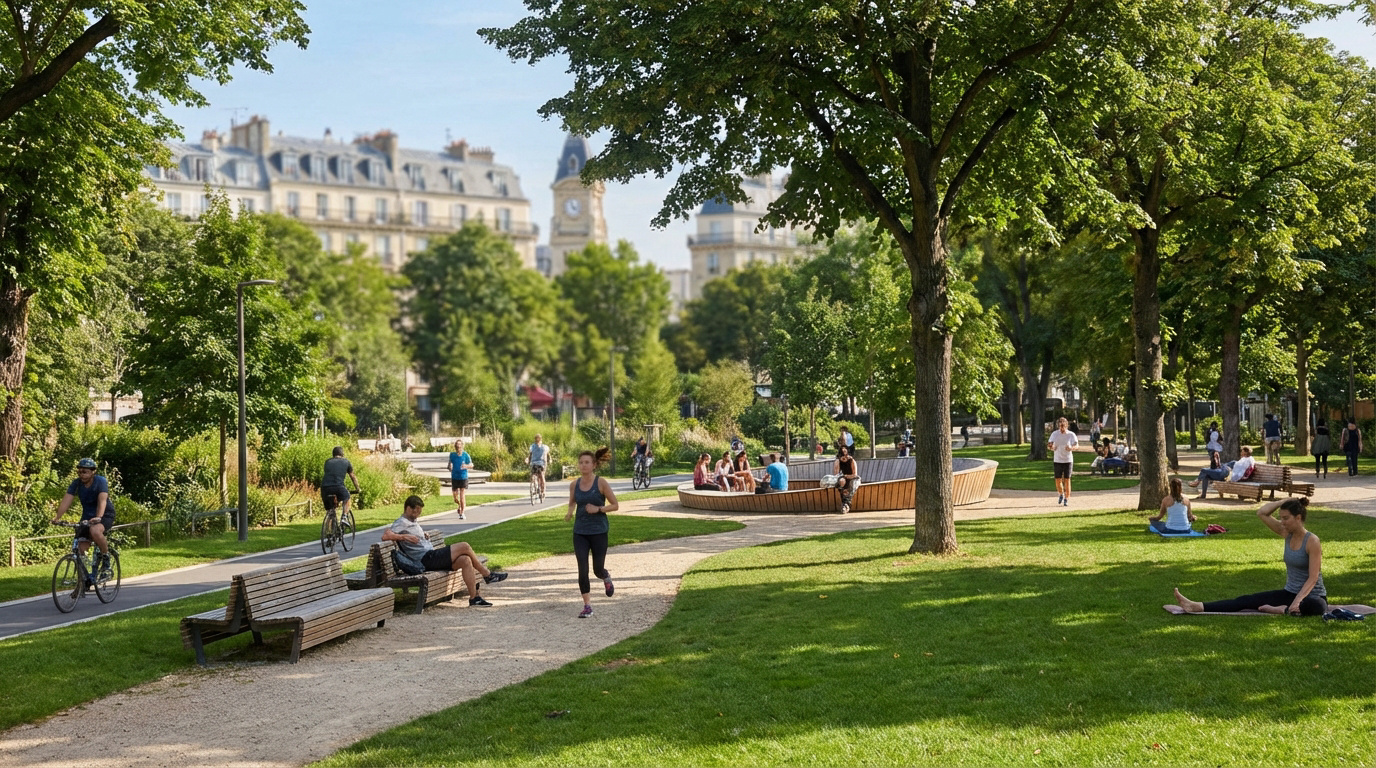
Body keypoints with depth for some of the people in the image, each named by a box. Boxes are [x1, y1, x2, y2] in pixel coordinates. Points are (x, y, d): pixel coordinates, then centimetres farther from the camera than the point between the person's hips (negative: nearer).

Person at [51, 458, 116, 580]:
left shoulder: (101, 481, -19)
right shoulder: (76, 484, -6)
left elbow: (102, 500, -33)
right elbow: (66, 500, -17)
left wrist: (98, 517, -50)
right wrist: (58, 517, -32)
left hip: (105, 515, -5)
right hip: (87, 517, 5)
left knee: (94, 531, -37)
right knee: (81, 548, -7)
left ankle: (106, 560, -17)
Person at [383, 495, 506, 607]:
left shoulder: (413, 523, 25)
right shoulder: (401, 523, -4)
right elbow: (385, 536, -18)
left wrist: (423, 535, 14)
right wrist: (404, 536, -20)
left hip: (433, 558, 10)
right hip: (426, 559, -10)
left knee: (465, 560, -13)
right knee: (464, 546, -15)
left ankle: (474, 597, -15)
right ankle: (488, 574, 0)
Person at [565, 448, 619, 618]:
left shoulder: (601, 483, -8)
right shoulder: (574, 485, 1)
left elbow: (615, 505, -4)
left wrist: (598, 509, -19)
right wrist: (569, 513, -4)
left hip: (599, 532, -2)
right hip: (580, 532, 2)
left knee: (598, 569, 6)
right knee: (582, 570, -6)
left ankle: (606, 578, 44)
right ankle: (587, 606, 3)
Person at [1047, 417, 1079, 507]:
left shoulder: (1071, 434, -4)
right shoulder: (1054, 434, 4)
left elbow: (1076, 444, -16)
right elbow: (1049, 444, -1)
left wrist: (1071, 448, -39)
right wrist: (1051, 447, -26)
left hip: (1068, 460, -2)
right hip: (1057, 460, 2)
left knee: (1067, 480, -4)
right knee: (1058, 480, 1)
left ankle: (1066, 499, 4)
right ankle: (1061, 494, 30)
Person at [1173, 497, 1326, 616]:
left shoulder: (1312, 541, -16)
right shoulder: (1287, 534, 3)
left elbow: (1313, 578, -21)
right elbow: (1261, 513, 3)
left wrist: (1298, 601, -32)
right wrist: (1286, 501, -4)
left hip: (1311, 596, -6)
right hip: (1289, 593, 6)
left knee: (1317, 607, -44)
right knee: (1247, 600, -11)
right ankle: (1198, 607, -24)